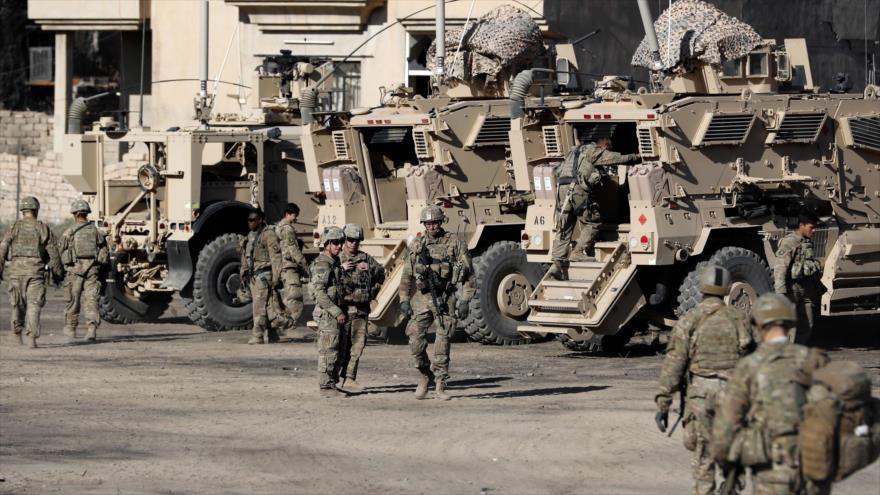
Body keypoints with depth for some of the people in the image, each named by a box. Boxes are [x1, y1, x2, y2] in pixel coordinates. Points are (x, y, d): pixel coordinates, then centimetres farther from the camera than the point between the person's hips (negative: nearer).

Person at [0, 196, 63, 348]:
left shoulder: (14, 227, 1)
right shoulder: (43, 229, 1)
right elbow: (53, 253, 2)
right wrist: (57, 273, 12)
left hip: (16, 270, 1)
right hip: (36, 272, -1)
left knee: (18, 304, 16)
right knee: (33, 305, -3)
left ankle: (18, 334, 28)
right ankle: (32, 338, -15)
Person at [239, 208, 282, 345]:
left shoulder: (268, 235, -10)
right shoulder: (250, 236, 16)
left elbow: (276, 257, -14)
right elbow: (245, 257, 24)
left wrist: (275, 277, -18)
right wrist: (244, 273, 15)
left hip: (263, 275, -9)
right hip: (253, 276, 9)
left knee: (260, 306, -12)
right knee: (258, 306, 11)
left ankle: (258, 335, -12)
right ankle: (270, 335, 17)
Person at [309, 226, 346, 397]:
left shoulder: (335, 262, 16)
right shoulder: (322, 264, -15)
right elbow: (320, 293, -21)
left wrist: (341, 311, 18)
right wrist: (337, 313, -21)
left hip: (335, 313, 9)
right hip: (327, 314, -9)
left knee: (336, 352, 12)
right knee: (328, 351, -8)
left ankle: (332, 384, 18)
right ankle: (326, 386, -5)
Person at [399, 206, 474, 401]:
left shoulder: (454, 242, 0)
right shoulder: (417, 245, 8)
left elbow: (467, 272, 0)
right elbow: (407, 275, 12)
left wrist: (465, 300, -6)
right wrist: (404, 300, 5)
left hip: (445, 299, -2)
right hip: (422, 298, 2)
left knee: (442, 344, -2)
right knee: (416, 340, -8)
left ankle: (440, 386, 7)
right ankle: (425, 375, 15)